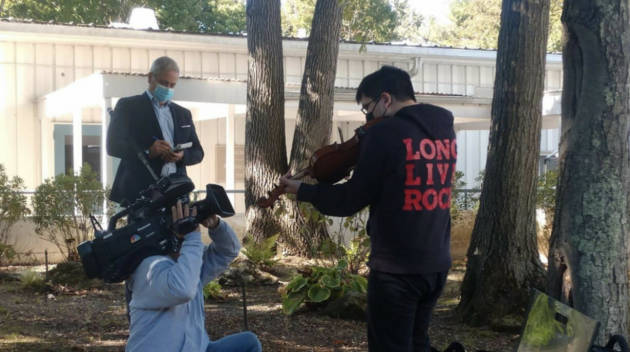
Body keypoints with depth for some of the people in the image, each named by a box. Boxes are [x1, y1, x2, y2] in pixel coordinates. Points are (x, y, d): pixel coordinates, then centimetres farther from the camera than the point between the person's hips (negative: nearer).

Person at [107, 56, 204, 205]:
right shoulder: (128, 106, 9)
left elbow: (198, 152, 22)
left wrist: (182, 156, -3)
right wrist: (147, 151, -18)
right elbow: (113, 145, -2)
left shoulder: (183, 114, 23)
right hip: (139, 190, -4)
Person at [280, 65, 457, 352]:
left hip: (396, 267, -7)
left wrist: (303, 191, 1)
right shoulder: (444, 128, 7)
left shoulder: (384, 133, -15)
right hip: (437, 263, 8)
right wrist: (363, 148, 10)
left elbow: (352, 200, -11)